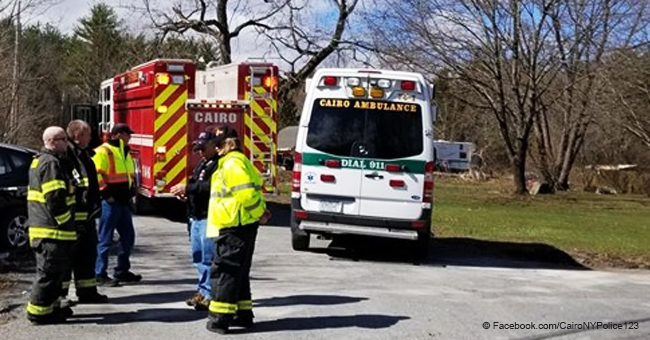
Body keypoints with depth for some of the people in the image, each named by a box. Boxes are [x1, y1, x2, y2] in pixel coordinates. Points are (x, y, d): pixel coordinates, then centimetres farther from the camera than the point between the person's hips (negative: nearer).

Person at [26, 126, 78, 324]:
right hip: (52, 229, -11)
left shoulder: (40, 161, 20)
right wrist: (66, 222, -15)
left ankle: (51, 306, 26)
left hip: (40, 227, 11)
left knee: (55, 270, 18)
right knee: (49, 271, -5)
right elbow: (55, 198, -23)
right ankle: (38, 312, -1)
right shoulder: (51, 163, -15)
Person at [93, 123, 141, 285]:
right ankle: (100, 274, 2)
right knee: (105, 239, -4)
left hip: (123, 202, 9)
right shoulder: (103, 152, -11)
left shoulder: (125, 152, 18)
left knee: (128, 236, 13)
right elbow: (96, 175, -19)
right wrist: (106, 194, -18)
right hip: (110, 202, -9)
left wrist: (131, 190, 18)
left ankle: (122, 271, 23)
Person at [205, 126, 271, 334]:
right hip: (239, 226, 11)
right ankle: (243, 314, 23)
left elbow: (246, 193, -24)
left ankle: (220, 317, -6)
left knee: (224, 271, -7)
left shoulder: (233, 163, -14)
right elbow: (253, 190, 23)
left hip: (234, 227, -11)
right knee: (238, 271, 17)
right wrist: (260, 210, 10)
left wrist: (259, 213, -11)